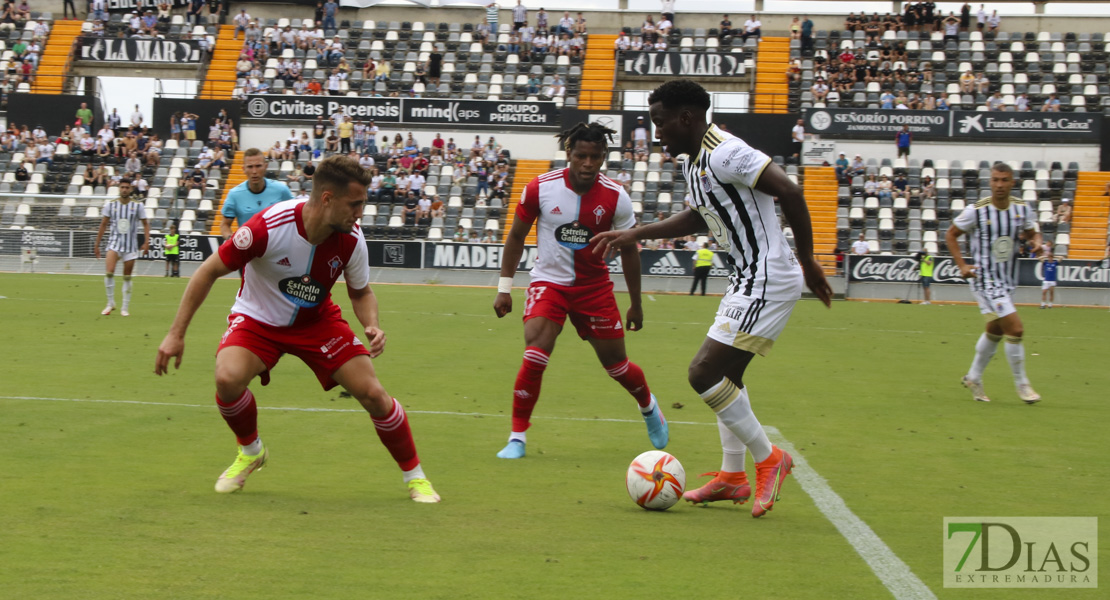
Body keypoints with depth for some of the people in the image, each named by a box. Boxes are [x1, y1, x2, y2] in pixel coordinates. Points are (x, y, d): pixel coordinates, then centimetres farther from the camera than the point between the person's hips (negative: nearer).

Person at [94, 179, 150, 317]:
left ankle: (125, 308, 15)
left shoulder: (138, 205, 0)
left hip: (131, 246, 0)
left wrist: (146, 242, -7)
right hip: (114, 243, 0)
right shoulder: (110, 205, 2)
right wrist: (97, 245, 10)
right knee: (109, 272, -19)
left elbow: (145, 224, 6)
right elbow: (103, 225, 9)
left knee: (127, 278, 4)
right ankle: (110, 303, -5)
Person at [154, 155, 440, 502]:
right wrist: (176, 334, -20)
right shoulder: (269, 227, -31)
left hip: (317, 321, 2)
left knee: (373, 394, -10)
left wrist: (372, 327, -22)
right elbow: (210, 271, -20)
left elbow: (361, 293, 1)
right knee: (228, 378, -31)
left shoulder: (351, 239, -19)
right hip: (258, 319, -2)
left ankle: (414, 476, 13)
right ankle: (251, 451, 2)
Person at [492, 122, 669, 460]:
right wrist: (504, 287, -1)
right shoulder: (541, 188, -13)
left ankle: (648, 406, 41)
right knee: (534, 358, -22)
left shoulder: (615, 197, -11)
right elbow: (516, 236, 1)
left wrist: (635, 304, 6)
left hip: (594, 286, 1)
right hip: (548, 282, -1)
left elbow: (628, 250, 2)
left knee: (616, 365, 8)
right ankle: (517, 437, -8)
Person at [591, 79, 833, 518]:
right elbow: (698, 217, 29)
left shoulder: (724, 154, -19)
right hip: (749, 280, 11)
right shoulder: (693, 163, 12)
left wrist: (806, 260, -19)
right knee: (726, 373, 19)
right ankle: (733, 476, 30)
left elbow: (789, 192, -24)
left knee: (704, 373, -11)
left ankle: (768, 459, 2)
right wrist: (635, 234, 25)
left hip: (768, 280, -11)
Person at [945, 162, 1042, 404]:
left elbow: (1033, 232, 14)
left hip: (1007, 281, 6)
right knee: (1015, 329, -14)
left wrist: (1036, 241, -9)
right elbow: (951, 235, -2)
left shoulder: (1022, 209, -2)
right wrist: (962, 265, -11)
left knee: (995, 332, 18)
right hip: (985, 281, -6)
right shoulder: (977, 211, -14)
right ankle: (1021, 384, 2)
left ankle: (973, 378, 37)